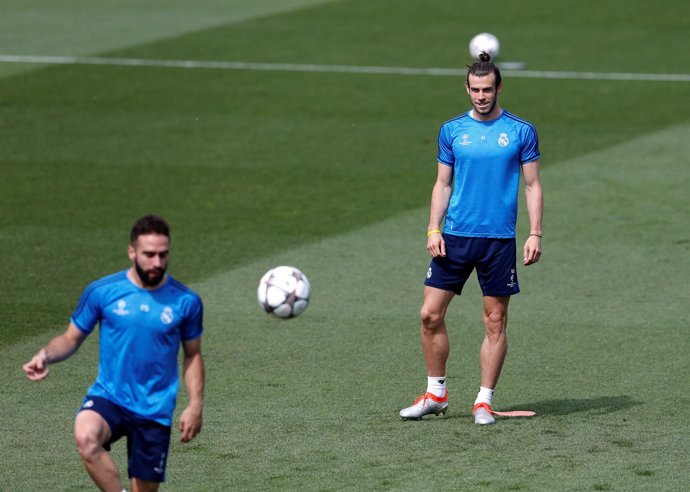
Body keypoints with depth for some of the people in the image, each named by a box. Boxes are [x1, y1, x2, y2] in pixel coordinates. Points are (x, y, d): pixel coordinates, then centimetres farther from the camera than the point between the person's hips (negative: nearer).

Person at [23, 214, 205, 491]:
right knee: (86, 436, -35)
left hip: (155, 412, 1)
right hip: (108, 397, -1)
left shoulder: (185, 301, 0)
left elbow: (192, 355, 12)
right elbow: (71, 338, 7)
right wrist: (46, 355, -15)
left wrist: (195, 405, 1)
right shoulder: (102, 291, -3)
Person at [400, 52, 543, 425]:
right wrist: (433, 230, 1)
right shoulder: (452, 130, 7)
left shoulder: (521, 132, 1)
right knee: (430, 314, -2)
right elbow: (443, 184, 11)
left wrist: (535, 234, -6)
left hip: (499, 240, -2)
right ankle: (436, 394, 12)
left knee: (495, 322, 1)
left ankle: (484, 401, 10)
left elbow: (532, 186, 3)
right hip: (455, 238, 2)